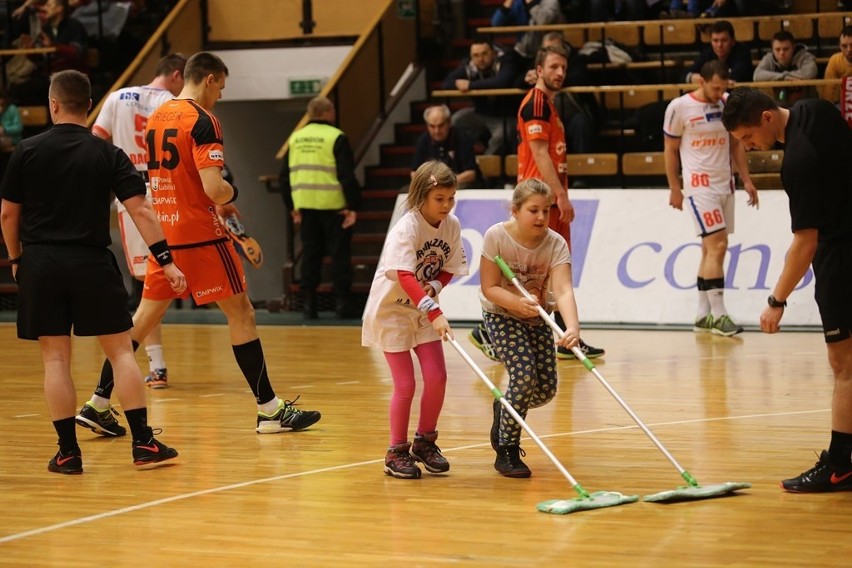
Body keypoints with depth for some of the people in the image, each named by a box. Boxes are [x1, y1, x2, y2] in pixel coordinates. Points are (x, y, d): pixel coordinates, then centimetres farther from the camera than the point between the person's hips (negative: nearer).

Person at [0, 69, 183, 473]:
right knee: (120, 351, 7)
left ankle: (68, 451, 3)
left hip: (41, 262, 0)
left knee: (55, 357, 4)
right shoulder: (108, 155, 1)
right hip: (91, 262, 0)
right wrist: (166, 261, -6)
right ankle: (143, 443, 2)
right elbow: (140, 210, -7)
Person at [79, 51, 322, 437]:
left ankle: (98, 404, 12)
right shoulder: (202, 120, -13)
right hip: (200, 235, -7)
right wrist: (231, 194, 0)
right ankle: (269, 409, 2)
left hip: (163, 232, 7)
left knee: (146, 316, 13)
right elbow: (214, 188, -22)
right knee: (241, 313, 0)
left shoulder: (156, 118, 12)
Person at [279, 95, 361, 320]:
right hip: (333, 206, -5)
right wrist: (354, 206, -8)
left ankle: (309, 304, 9)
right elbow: (347, 176, -13)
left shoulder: (296, 138, 10)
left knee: (310, 254, 10)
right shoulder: (336, 138, -7)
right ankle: (343, 303, 2)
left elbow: (284, 177, 12)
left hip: (305, 207, 5)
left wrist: (292, 206, 19)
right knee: (340, 254, 2)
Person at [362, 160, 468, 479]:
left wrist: (434, 287, -20)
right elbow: (405, 276, -37)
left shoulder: (452, 225, -6)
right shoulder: (406, 228, -25)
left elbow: (448, 269, 4)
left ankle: (425, 442, 17)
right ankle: (397, 452, 8)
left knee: (436, 377, -3)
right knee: (405, 384, -7)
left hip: (425, 310, 6)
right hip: (391, 309, -6)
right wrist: (435, 313, -47)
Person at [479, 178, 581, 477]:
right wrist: (518, 302, -38)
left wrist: (572, 328, -48)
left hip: (538, 317, 3)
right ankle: (507, 452, -7)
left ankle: (504, 408, 31)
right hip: (501, 314, -3)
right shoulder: (497, 236, -22)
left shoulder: (556, 244, -19)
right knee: (525, 375, -22)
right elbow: (489, 288, -19)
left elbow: (563, 290, -31)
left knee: (546, 388, -3)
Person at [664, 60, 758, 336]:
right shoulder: (679, 107, -9)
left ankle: (703, 315, 15)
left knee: (710, 248, 9)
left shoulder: (729, 104, 6)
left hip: (725, 184, 6)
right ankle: (718, 315, -13)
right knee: (717, 245, -15)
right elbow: (671, 150, -2)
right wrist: (674, 189, -2)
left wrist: (746, 180, 11)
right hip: (699, 185, -6)